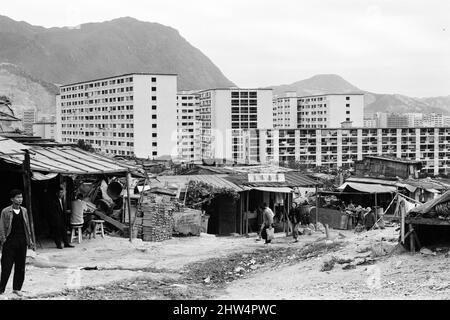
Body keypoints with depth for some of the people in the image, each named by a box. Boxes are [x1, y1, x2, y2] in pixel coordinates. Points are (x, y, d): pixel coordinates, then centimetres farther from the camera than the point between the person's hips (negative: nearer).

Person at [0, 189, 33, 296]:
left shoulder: (24, 211, 9)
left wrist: (29, 239, 12)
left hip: (22, 241, 5)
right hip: (10, 241, -5)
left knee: (20, 266, 8)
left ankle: (17, 288, 18)